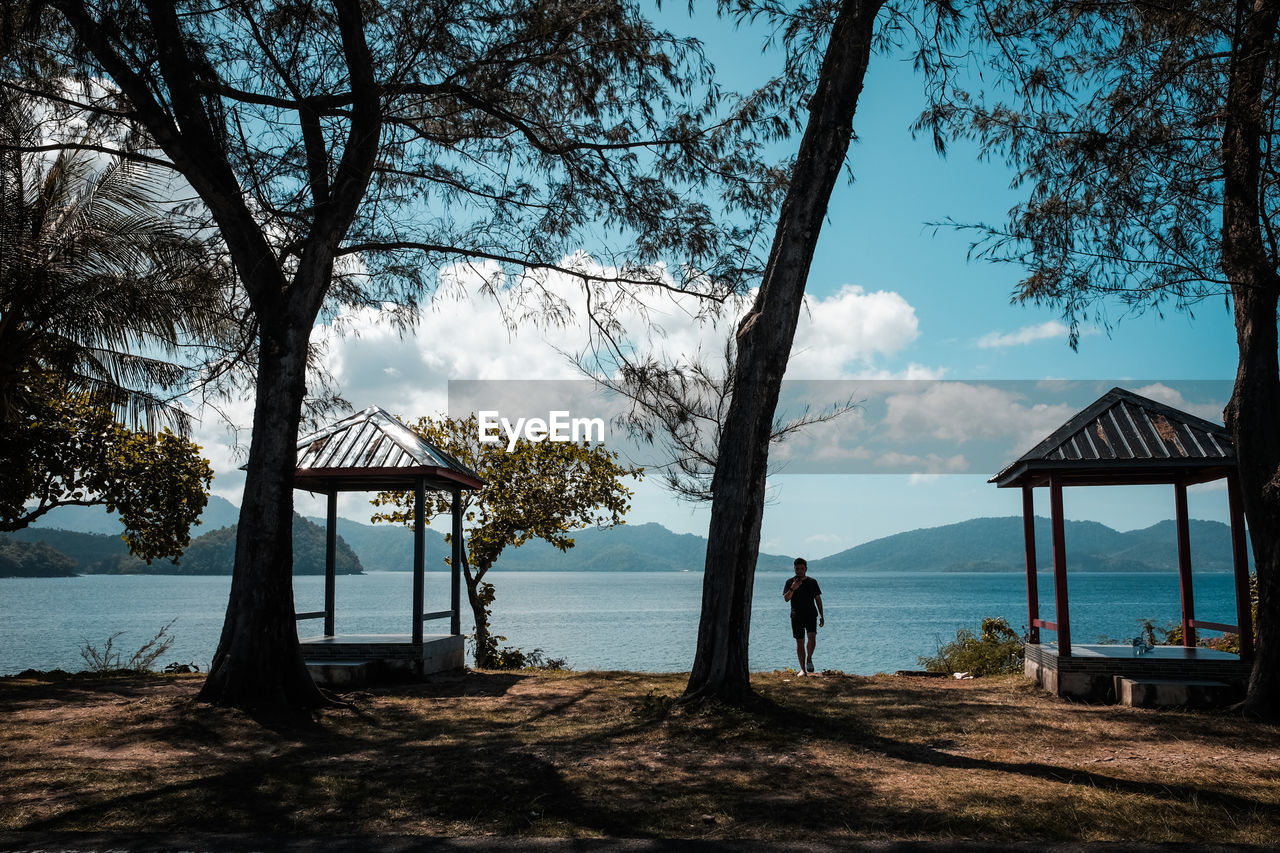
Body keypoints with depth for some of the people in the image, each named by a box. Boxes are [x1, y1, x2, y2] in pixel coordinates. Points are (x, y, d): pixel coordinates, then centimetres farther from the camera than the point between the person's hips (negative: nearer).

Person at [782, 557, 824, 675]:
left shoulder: (812, 582, 8)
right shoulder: (790, 582, 5)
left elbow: (818, 599, 11)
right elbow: (786, 598, -3)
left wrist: (821, 615, 6)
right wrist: (793, 588, -20)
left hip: (811, 614, 0)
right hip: (797, 616, 0)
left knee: (812, 638, -18)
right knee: (800, 643, 1)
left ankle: (809, 659, 7)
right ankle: (802, 669, 8)